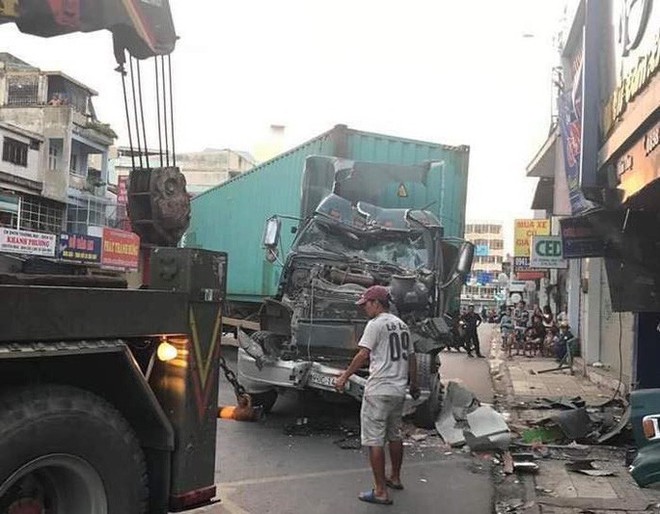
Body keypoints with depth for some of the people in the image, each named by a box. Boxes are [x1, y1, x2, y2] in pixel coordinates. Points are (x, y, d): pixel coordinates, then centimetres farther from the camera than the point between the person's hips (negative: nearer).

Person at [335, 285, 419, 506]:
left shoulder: (376, 324, -11)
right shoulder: (402, 325, 12)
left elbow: (363, 355, -17)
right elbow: (411, 357, 16)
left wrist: (344, 377, -11)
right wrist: (414, 384, 24)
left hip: (378, 391, -8)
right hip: (399, 390, 9)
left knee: (374, 440, -3)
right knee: (395, 436, 22)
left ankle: (381, 492, -1)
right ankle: (395, 478, 35)